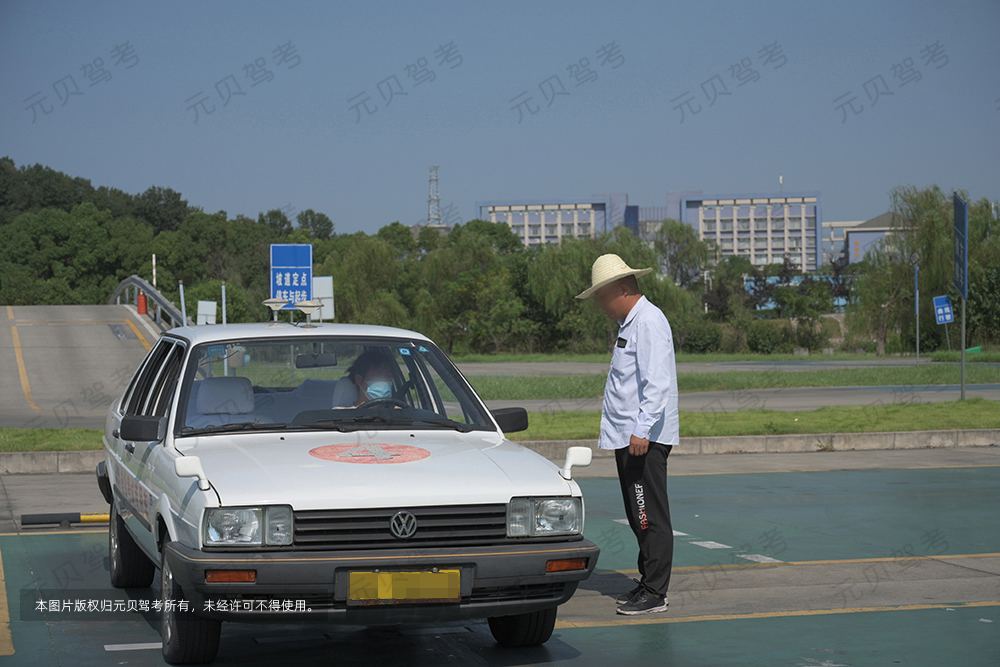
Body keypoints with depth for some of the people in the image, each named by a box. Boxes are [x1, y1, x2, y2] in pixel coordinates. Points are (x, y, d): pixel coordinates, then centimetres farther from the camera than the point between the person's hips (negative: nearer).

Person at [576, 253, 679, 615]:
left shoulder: (649, 321, -14)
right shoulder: (629, 323, 19)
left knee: (650, 517, -7)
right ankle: (647, 582, 22)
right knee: (638, 517, 14)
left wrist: (642, 430, -27)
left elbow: (657, 383, -22)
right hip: (627, 436, 10)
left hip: (645, 439, -10)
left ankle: (655, 593, -3)